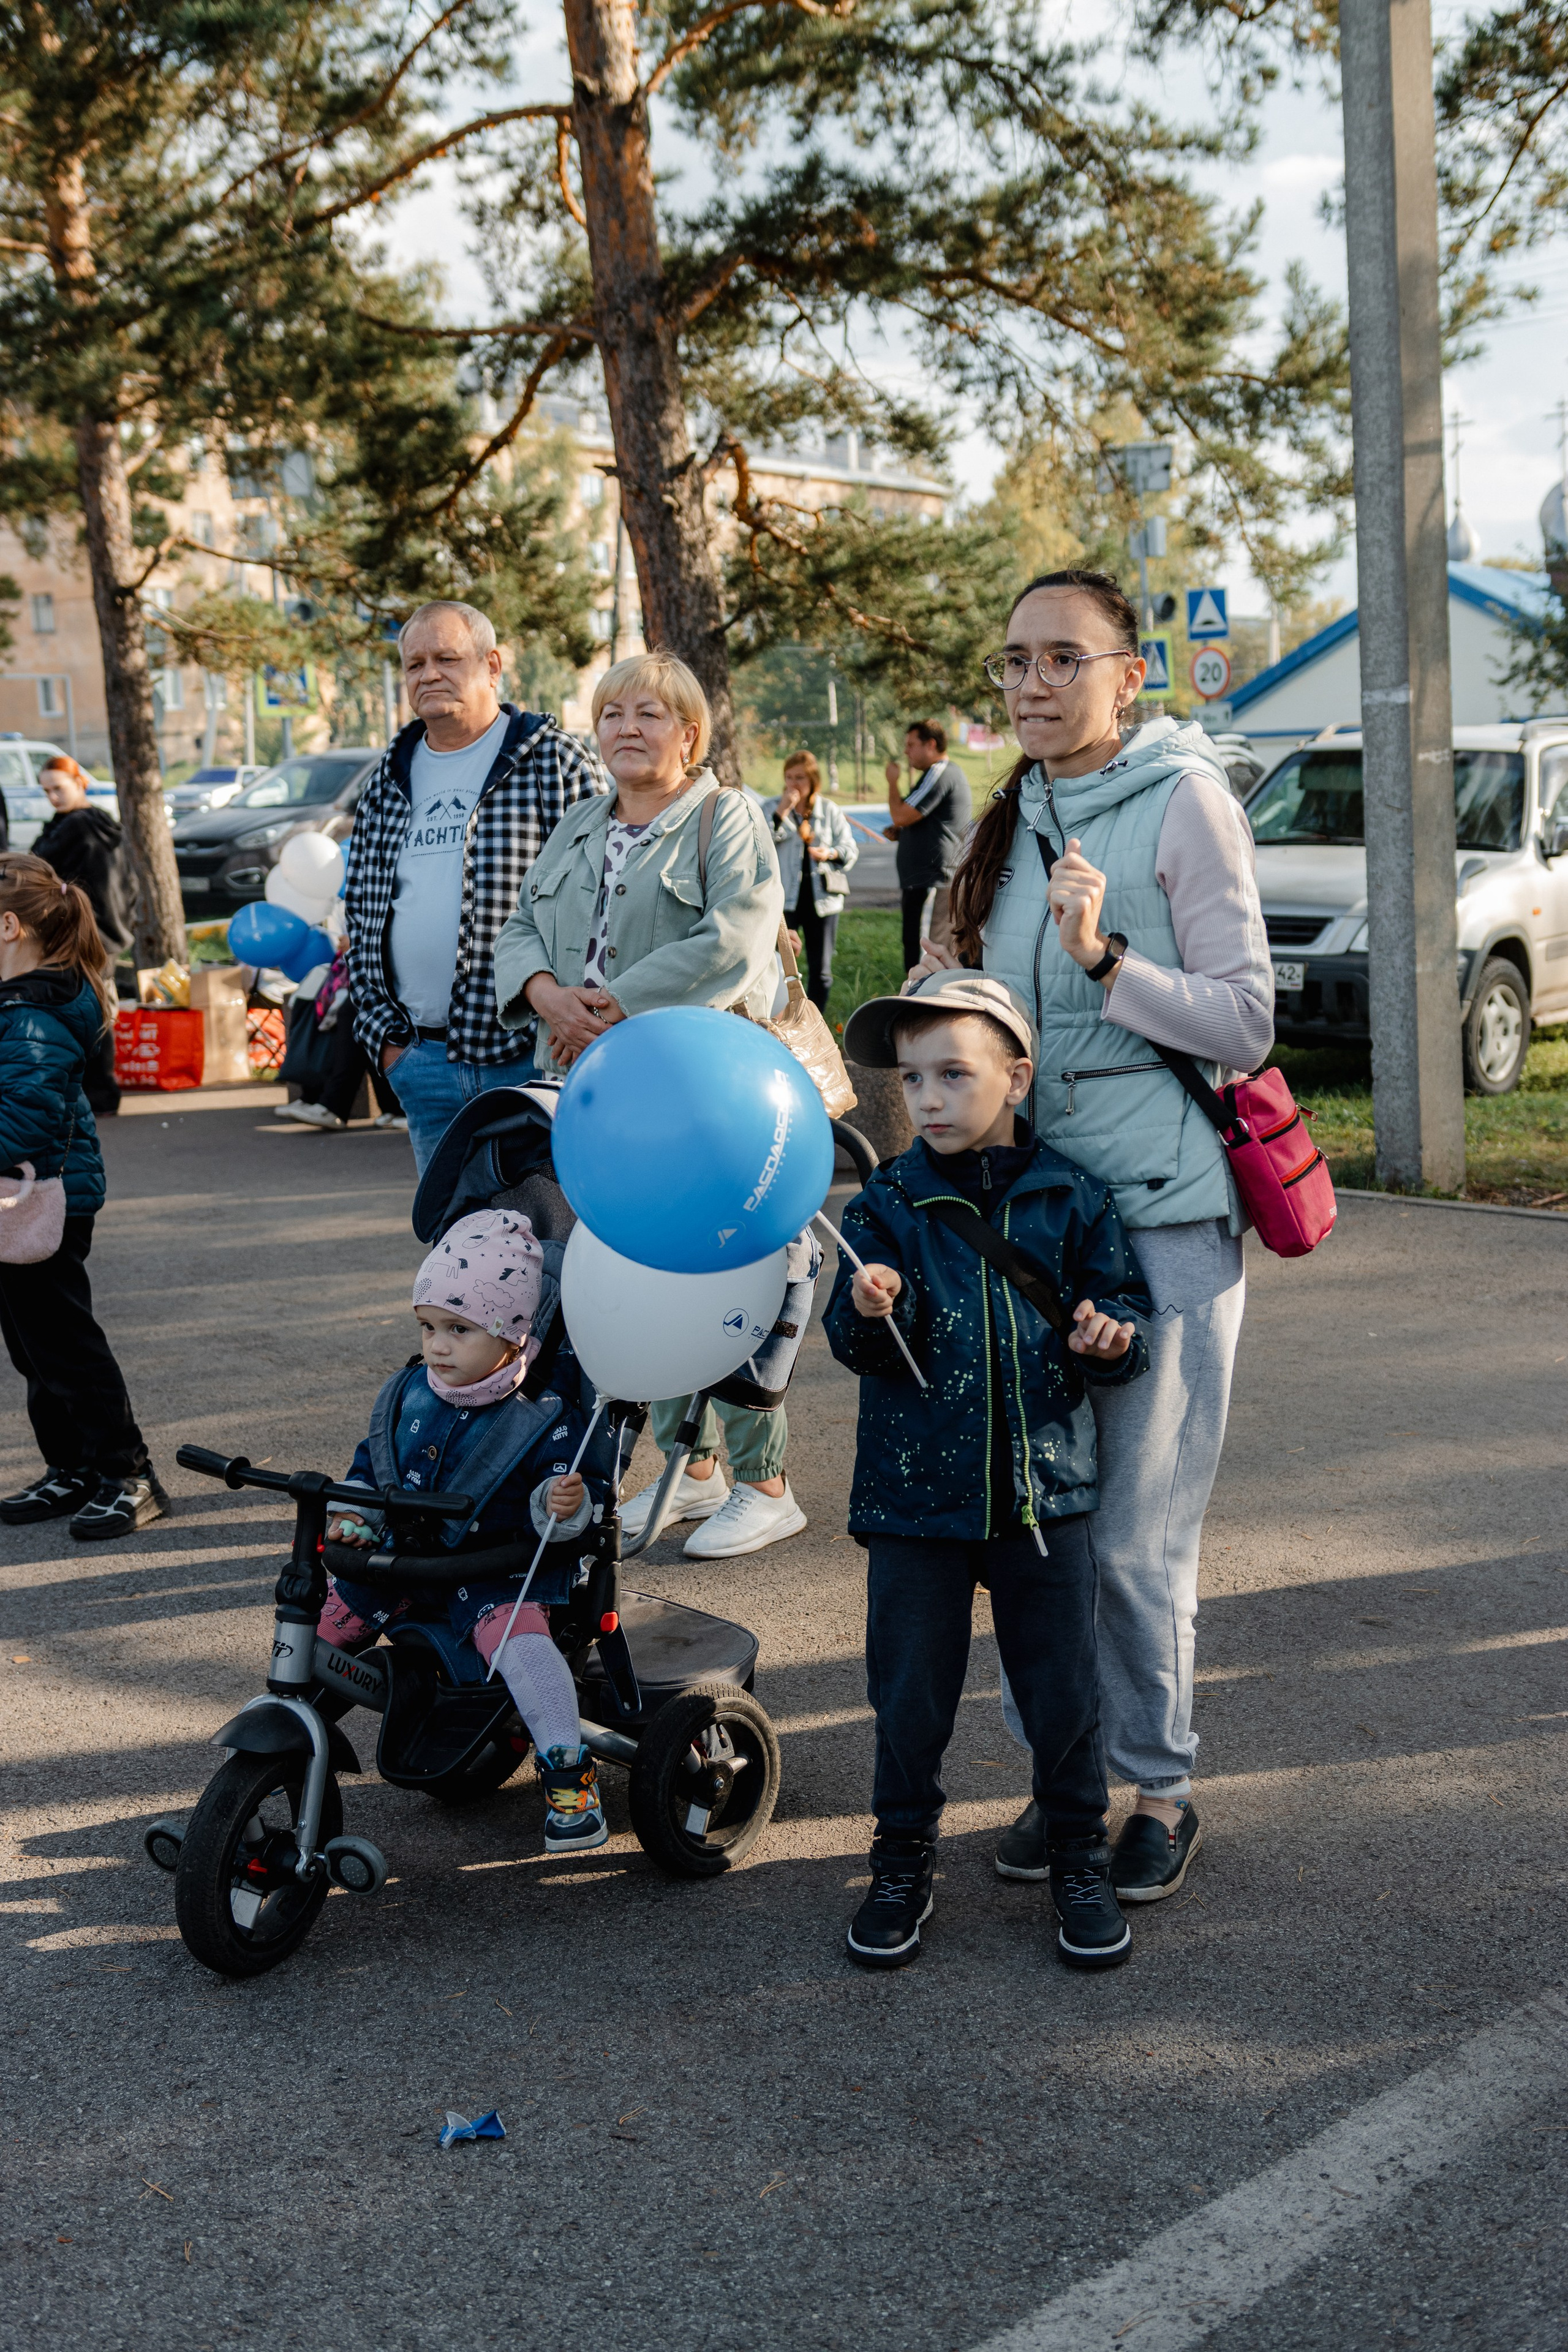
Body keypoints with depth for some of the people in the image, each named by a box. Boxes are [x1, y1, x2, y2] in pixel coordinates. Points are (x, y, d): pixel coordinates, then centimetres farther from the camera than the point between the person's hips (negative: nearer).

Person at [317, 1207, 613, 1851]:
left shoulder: (543, 1419, -15)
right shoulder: (408, 1394, 1)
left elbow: (573, 1499, -15)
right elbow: (370, 1466, 14)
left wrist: (564, 1504, -37)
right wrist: (353, 1515, -1)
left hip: (498, 1570, -6)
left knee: (514, 1635, -32)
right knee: (328, 1615, 2)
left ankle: (569, 1772, -21)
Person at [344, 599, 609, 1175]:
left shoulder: (556, 761, -1)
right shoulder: (391, 780, 16)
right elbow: (361, 907, 19)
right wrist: (382, 1030, 8)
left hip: (532, 1058, -5)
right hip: (423, 1062, 5)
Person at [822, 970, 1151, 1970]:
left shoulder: (1072, 1199, -1)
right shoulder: (888, 1205, -2)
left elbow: (1123, 1305, 4)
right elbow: (864, 1352, -8)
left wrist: (1109, 1338, -18)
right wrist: (871, 1313, -30)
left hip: (1045, 1485, 0)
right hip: (916, 1490, 0)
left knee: (1064, 1692, 7)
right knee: (911, 1696, 7)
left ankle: (1081, 1865, 25)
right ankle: (903, 1868, 25)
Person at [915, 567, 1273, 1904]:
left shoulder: (1184, 804, -7)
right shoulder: (1016, 821, 14)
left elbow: (1245, 1025, -11)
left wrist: (1102, 956, -21)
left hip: (1162, 1216, -6)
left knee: (1136, 1532, -2)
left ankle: (1160, 1789, 14)